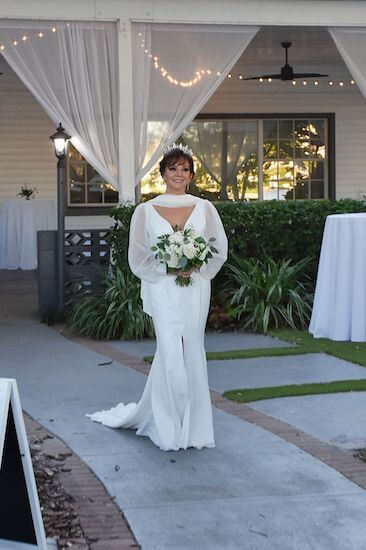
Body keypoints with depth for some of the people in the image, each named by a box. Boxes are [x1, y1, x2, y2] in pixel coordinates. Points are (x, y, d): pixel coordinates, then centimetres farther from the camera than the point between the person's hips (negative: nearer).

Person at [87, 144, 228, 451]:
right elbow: (139, 258, 3)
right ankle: (172, 428, 8)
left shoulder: (204, 208, 6)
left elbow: (220, 250, 7)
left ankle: (190, 423, 18)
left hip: (196, 290, 2)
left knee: (191, 353, 5)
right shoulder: (146, 211, 2)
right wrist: (168, 269, -9)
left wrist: (194, 267, -7)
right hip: (163, 290, -2)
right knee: (172, 353, -6)